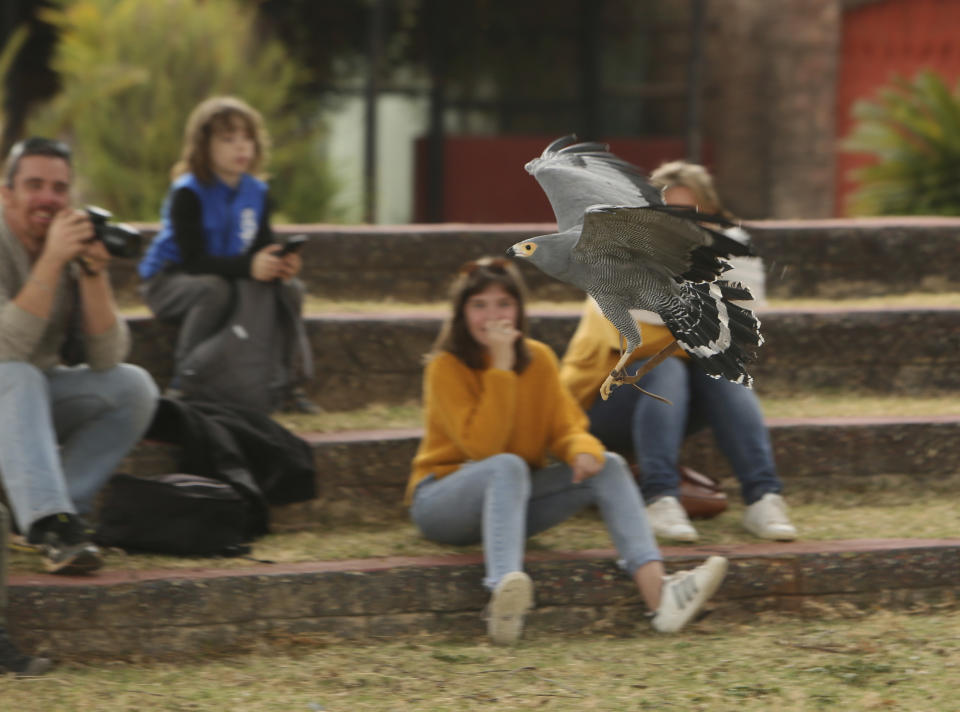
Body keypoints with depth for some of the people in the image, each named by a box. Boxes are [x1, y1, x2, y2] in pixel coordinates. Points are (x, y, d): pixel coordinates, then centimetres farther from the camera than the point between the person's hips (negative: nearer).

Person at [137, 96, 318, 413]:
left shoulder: (257, 192, 1)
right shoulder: (187, 194, -20)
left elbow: (262, 249, -4)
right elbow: (194, 259, -30)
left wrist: (280, 265, -31)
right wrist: (249, 266, -44)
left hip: (226, 278, 6)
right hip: (166, 281, -6)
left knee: (291, 289, -14)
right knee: (214, 289, -39)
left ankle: (287, 384, 0)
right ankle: (181, 385, -30)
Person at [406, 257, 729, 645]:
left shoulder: (538, 358, 2)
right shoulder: (446, 367, -14)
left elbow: (565, 429, 0)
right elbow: (482, 446, -24)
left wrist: (583, 450, -23)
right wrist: (501, 367, -25)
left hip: (514, 498, 6)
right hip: (442, 502, -6)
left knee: (607, 467, -14)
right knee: (508, 466, -36)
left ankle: (657, 593, -36)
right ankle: (503, 591, -62)